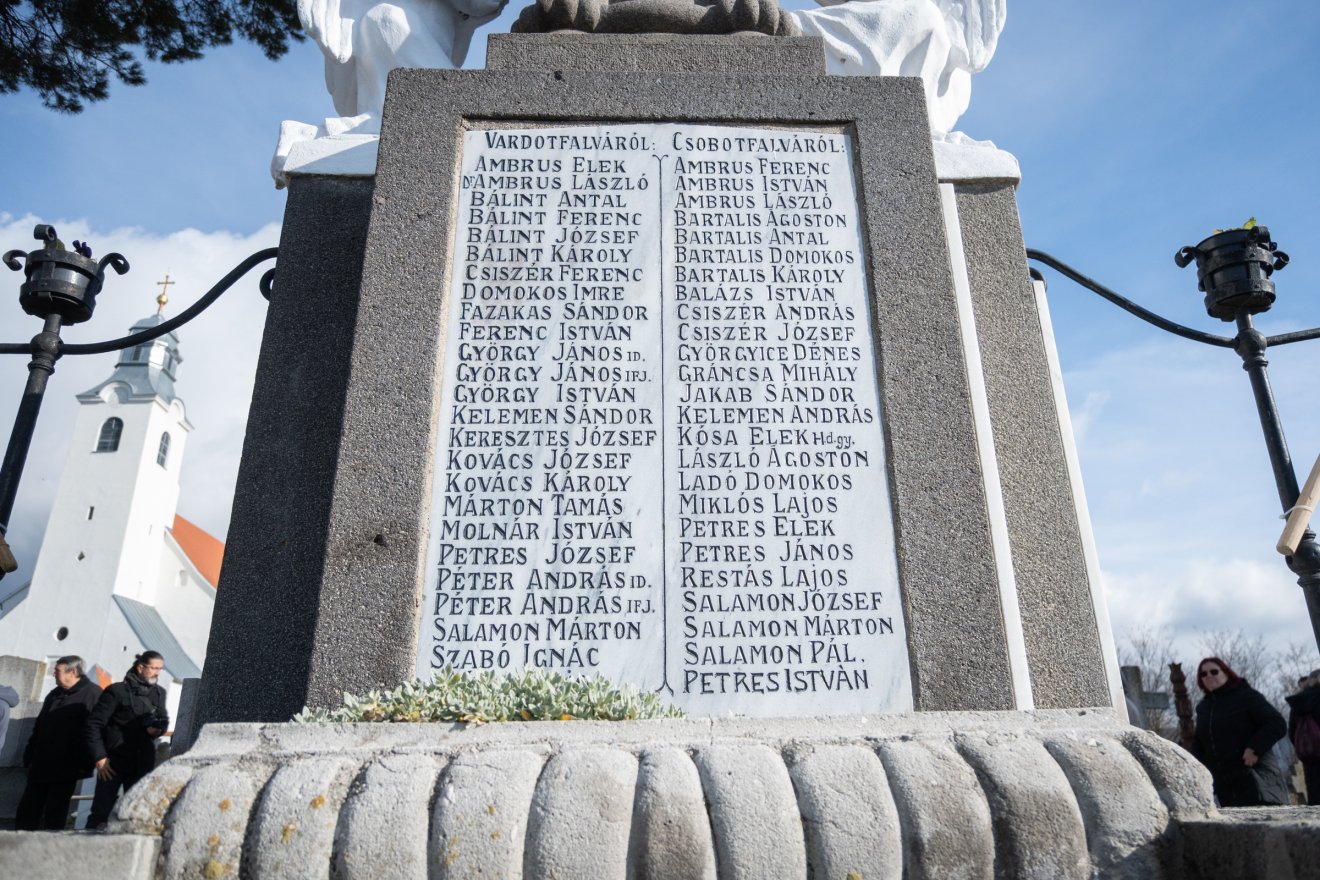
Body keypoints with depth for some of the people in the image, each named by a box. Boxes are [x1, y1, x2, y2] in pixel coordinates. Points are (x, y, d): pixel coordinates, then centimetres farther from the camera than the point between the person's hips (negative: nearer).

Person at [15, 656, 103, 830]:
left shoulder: (92, 694, -11)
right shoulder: (54, 694, 15)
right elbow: (38, 728, 20)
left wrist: (84, 764, -18)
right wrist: (29, 757, 13)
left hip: (66, 769, -7)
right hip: (40, 766, 8)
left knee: (55, 815, 0)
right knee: (27, 811, 10)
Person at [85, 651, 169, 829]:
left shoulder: (159, 693, 8)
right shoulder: (117, 691, -8)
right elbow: (94, 724, -8)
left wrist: (159, 728, -5)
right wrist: (99, 757, -13)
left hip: (143, 763, 5)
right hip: (114, 762, -5)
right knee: (101, 812, -2)